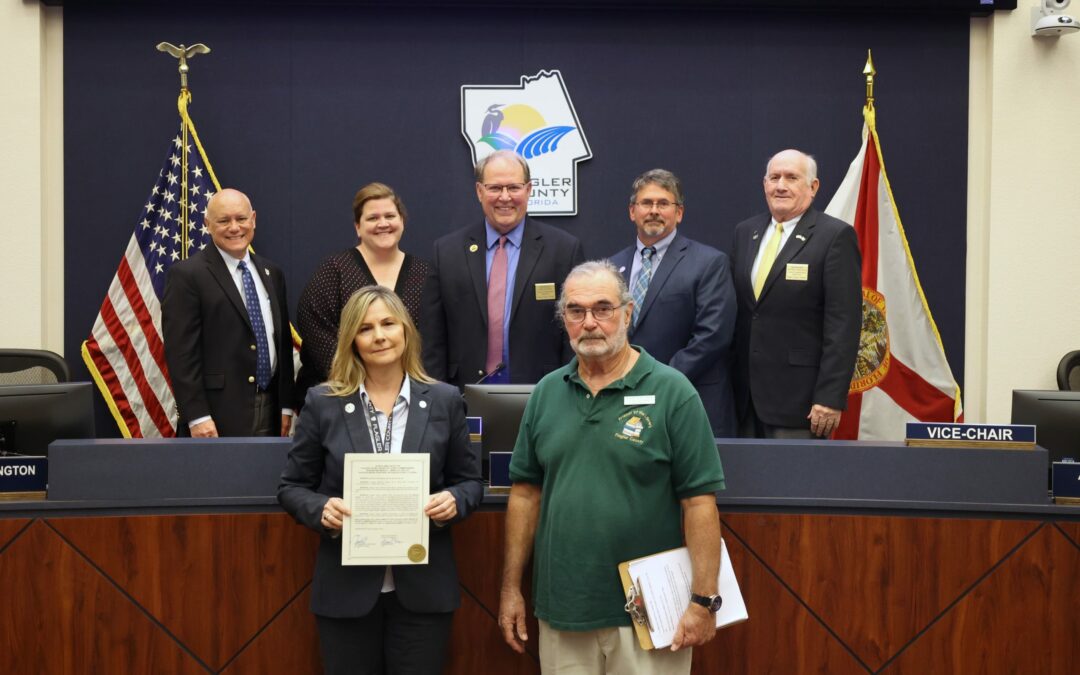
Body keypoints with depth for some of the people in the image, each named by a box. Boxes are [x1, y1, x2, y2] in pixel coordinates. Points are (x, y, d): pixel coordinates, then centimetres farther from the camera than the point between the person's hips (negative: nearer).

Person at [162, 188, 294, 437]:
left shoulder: (271, 273, 13)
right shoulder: (187, 275, -6)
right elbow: (181, 352, -10)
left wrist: (286, 405, 11)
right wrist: (196, 417, -15)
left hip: (270, 413, 5)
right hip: (218, 417, -5)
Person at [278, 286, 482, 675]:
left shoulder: (444, 401, 1)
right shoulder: (322, 403, -2)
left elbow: (469, 480, 7)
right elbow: (292, 486, 3)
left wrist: (454, 500, -14)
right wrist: (321, 509, -17)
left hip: (423, 588, 1)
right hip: (346, 588, 0)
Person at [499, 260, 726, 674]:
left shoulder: (672, 392, -9)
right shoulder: (546, 393, 4)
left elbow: (699, 501, -10)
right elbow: (526, 492, 8)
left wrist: (704, 601, -14)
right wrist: (511, 588, 6)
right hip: (560, 610, 4)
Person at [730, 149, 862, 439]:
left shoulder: (836, 236, -6)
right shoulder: (744, 232, 12)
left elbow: (844, 324, -11)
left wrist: (830, 398, -16)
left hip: (798, 396, -5)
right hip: (744, 396, 5)